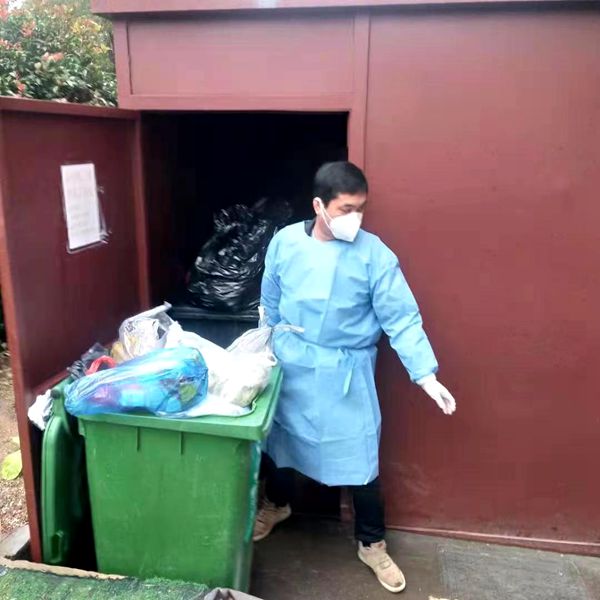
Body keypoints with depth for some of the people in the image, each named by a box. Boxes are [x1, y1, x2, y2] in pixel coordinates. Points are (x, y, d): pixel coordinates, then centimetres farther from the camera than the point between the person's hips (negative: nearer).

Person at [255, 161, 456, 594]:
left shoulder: (374, 254, -15)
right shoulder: (285, 242, -8)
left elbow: (402, 318, -14)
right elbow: (270, 306, 5)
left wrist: (427, 375, -23)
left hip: (345, 373, -2)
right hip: (289, 364, 3)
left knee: (360, 458, 3)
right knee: (278, 439, 20)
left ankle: (372, 544, 28)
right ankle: (277, 504, 50)